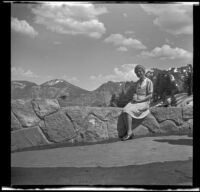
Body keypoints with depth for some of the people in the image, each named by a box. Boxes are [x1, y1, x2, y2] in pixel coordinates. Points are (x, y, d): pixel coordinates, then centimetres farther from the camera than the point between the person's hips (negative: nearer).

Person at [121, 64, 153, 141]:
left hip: (144, 103, -7)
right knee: (125, 111, -23)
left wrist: (139, 100, -16)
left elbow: (150, 96, -9)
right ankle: (129, 133, -27)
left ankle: (129, 132, -23)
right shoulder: (137, 82, 20)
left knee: (128, 111, -29)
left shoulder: (149, 82, -3)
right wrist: (134, 98, -2)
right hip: (135, 102, 7)